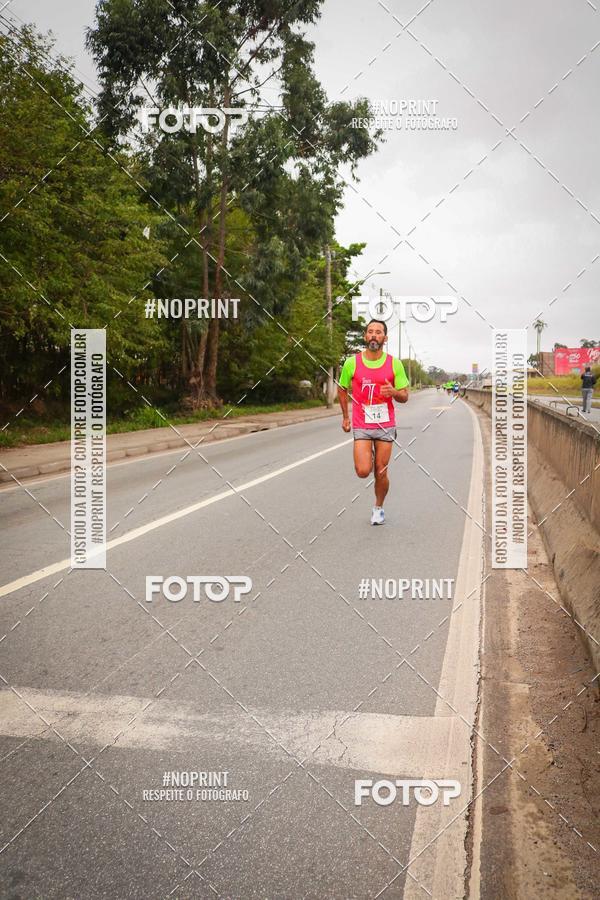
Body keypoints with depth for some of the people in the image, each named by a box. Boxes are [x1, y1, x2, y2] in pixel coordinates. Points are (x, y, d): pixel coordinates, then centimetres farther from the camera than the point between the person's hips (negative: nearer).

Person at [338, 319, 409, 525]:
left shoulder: (395, 364, -3)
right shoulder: (351, 363, -4)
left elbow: (404, 397, 2)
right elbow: (342, 390, 12)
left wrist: (394, 392, -20)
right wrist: (345, 416, 12)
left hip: (386, 425, 1)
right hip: (361, 425, 0)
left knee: (381, 473, 3)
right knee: (363, 472, -12)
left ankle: (378, 508, 28)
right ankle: (368, 454, 25)